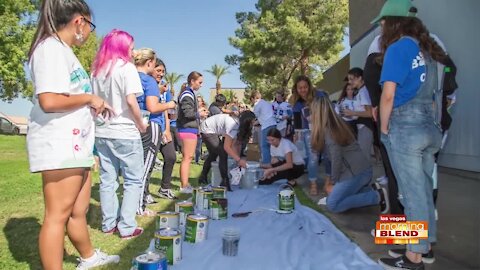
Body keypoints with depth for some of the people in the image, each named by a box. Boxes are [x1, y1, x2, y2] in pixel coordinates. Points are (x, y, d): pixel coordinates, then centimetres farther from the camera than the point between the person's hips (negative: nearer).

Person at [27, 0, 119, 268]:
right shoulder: (52, 48, -11)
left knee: (79, 209, 21)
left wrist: (93, 105, 13)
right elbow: (49, 101, -23)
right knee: (58, 214, -3)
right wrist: (90, 98, -11)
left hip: (74, 142, 10)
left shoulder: (63, 50, 18)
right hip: (58, 144, -10)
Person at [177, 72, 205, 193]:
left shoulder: (189, 93, 19)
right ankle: (184, 186, -4)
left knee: (186, 157, 12)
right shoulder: (187, 94, -12)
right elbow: (188, 112, -20)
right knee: (187, 157, -8)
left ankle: (185, 184, 19)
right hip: (188, 129, -10)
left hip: (189, 128, 10)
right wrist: (199, 114, -5)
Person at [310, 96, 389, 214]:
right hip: (362, 168, 9)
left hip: (356, 172, -9)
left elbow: (337, 158, -17)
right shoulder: (337, 125, 12)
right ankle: (371, 190, 11)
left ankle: (377, 197, -6)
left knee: (332, 205, -5)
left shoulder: (327, 130, -15)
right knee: (335, 194, 19)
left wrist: (333, 181, -4)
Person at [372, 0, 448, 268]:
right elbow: (434, 92, 14)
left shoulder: (398, 47, -9)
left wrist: (384, 128, -5)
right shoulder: (429, 49, 14)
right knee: (424, 190, 15)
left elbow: (388, 95, -15)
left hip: (405, 128, -8)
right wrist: (431, 123, 17)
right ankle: (425, 246, 29)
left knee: (412, 193, 0)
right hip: (430, 127, 8)